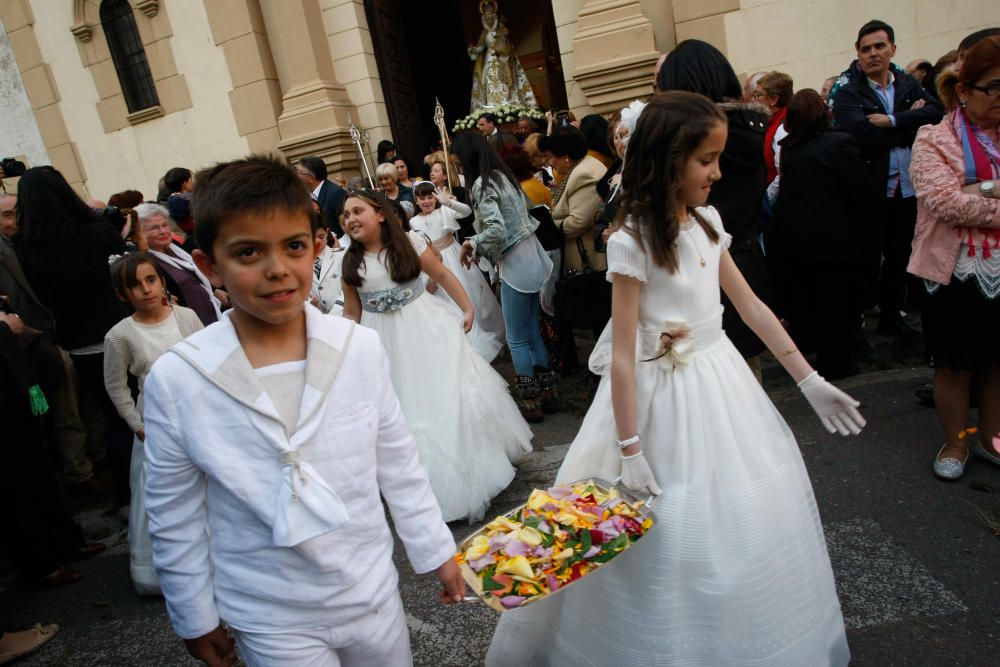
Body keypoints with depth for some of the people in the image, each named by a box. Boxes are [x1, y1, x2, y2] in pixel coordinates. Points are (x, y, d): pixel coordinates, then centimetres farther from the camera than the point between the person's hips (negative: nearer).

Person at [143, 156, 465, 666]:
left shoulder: (360, 348, -12)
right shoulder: (175, 381, -16)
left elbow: (399, 464, -1)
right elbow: (173, 519, -4)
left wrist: (437, 551, 6)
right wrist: (195, 618, 5)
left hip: (373, 592, 2)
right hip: (272, 622, -1)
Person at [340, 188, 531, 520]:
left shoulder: (409, 242, -7)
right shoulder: (351, 262, 1)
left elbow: (443, 275, -2)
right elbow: (352, 313, 6)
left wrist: (467, 308, -7)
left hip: (425, 327, -2)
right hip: (383, 341, 3)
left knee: (447, 396, 2)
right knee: (404, 408, 9)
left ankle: (468, 474, 24)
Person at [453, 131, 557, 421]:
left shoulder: (482, 183, -13)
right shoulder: (504, 175, 12)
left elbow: (496, 230, -24)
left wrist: (472, 243, -7)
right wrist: (479, 245, 12)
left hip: (516, 267, -9)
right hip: (535, 258, 9)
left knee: (517, 340, 4)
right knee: (533, 333, 17)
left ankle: (530, 403, 13)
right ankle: (547, 393, 26)